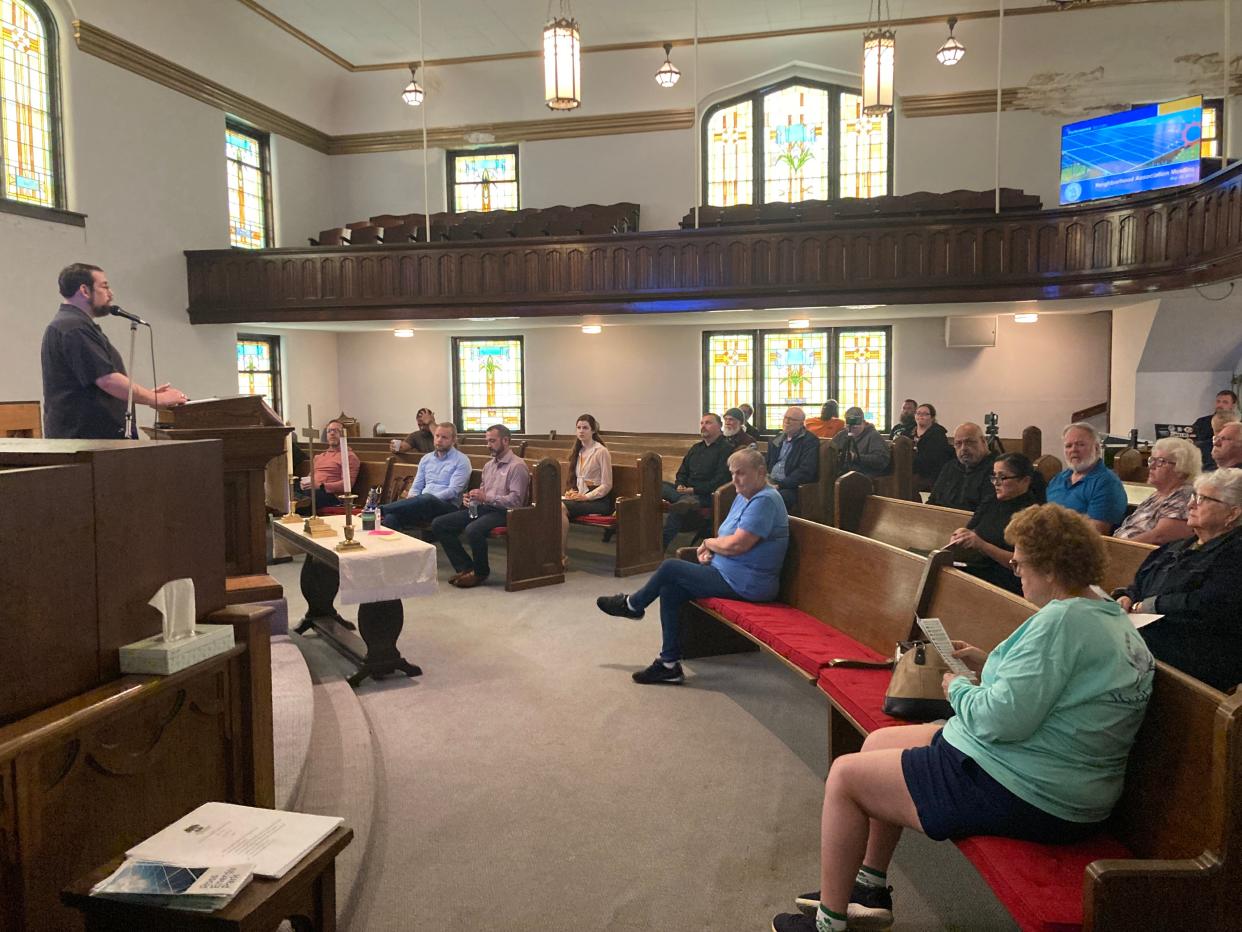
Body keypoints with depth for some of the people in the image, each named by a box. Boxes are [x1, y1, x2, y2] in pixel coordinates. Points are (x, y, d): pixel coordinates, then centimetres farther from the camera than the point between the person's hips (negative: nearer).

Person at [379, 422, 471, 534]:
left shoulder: (461, 460, 2)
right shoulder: (426, 458, 22)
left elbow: (453, 491, -10)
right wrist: (411, 499, -6)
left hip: (447, 505, -5)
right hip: (423, 504, 5)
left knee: (427, 499, -41)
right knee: (391, 517, -28)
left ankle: (381, 510, -37)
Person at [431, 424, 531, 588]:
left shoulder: (517, 466, -8)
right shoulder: (489, 465, 19)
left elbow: (516, 500, -17)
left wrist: (486, 498, -22)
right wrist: (472, 498, 0)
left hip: (503, 512, -8)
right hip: (482, 509, 8)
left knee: (473, 530, -37)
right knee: (438, 525, -5)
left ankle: (481, 572, -10)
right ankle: (466, 567, -2)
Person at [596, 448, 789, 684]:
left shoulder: (765, 501, -19)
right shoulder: (745, 497, 14)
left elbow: (735, 545, -26)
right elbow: (726, 538, 19)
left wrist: (708, 543, -7)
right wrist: (710, 550, -3)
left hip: (744, 584, -10)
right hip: (730, 573, 10)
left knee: (670, 568, -7)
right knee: (669, 589, 0)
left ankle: (632, 605, 21)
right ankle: (669, 664, 4)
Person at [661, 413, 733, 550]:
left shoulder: (727, 449, -1)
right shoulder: (696, 448, 25)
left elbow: (721, 480, -12)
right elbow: (682, 471, 25)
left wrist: (694, 490, -16)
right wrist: (680, 485, 1)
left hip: (707, 495, -7)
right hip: (686, 491, 8)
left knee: (677, 510, -34)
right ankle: (686, 500, -43)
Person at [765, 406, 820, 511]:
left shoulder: (810, 441, 0)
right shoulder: (776, 439, 22)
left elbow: (805, 471, -11)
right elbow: (766, 463, 26)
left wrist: (780, 485, -17)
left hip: (791, 487, -6)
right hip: (770, 482, 6)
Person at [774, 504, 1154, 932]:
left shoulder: (1062, 619, -24)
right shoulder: (1114, 619, 8)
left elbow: (1002, 719, -29)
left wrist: (958, 687, -10)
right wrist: (988, 666, 7)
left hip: (1021, 796, -11)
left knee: (845, 775, -1)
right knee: (878, 742, 20)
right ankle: (869, 888, 29)